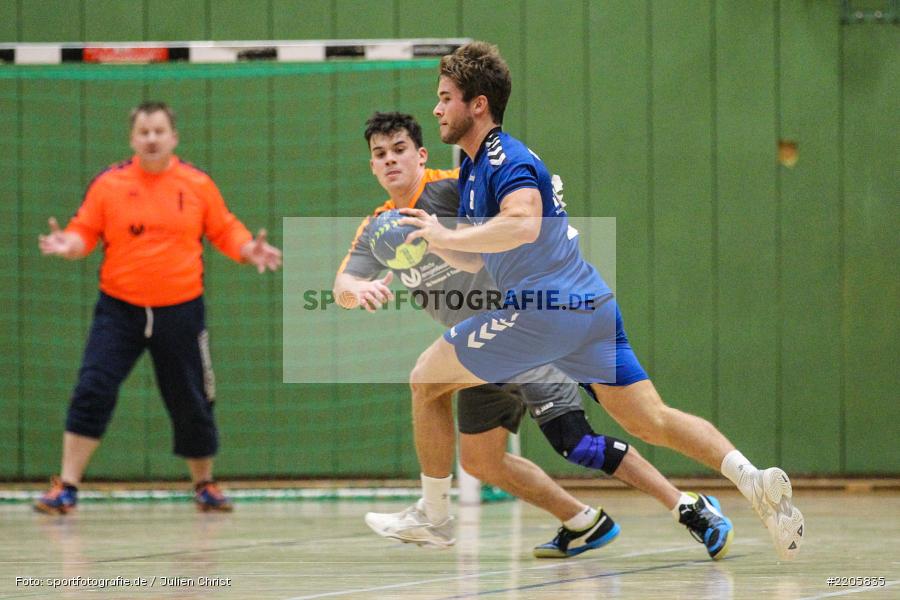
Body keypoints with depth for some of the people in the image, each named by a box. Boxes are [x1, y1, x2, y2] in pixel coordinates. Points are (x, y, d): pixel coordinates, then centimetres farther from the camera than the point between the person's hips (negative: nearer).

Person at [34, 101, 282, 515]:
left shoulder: (198, 185, 1)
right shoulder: (109, 184, 0)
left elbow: (226, 231, 9)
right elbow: (85, 232, 3)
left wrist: (249, 250, -9)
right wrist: (68, 244, -18)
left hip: (180, 309, 0)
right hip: (119, 309, 0)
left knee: (191, 403, 8)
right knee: (92, 391, -12)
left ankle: (204, 485, 30)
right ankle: (66, 489, -6)